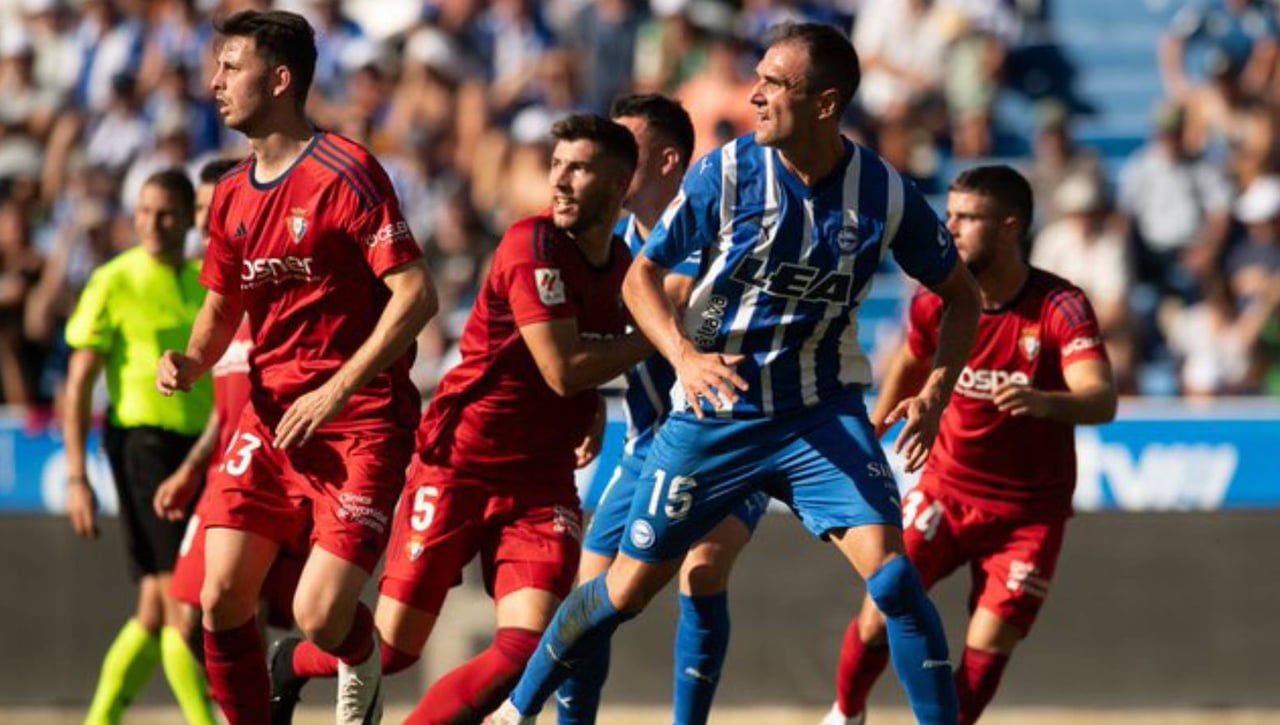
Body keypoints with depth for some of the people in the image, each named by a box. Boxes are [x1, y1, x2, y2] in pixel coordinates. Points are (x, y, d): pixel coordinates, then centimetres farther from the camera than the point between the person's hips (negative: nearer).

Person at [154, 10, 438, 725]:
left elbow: (418, 294, -17)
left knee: (321, 618, -14)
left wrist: (338, 390, -21)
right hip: (270, 415, 7)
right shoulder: (233, 195, 11)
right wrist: (192, 361, 1)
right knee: (222, 599, -6)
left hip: (360, 422, -7)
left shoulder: (346, 172, -12)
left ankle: (363, 662, 22)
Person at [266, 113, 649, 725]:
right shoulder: (534, 244, -16)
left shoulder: (621, 261, 7)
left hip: (541, 480, 5)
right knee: (393, 649, 0)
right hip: (460, 463, -5)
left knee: (526, 650, -17)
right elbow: (562, 371, -22)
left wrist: (594, 409, 8)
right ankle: (292, 663, 34)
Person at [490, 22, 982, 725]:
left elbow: (960, 293, 6)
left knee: (891, 574, -20)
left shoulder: (885, 194, -10)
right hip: (715, 416, 0)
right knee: (627, 587, 6)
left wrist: (935, 391, -9)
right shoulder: (725, 172, -13)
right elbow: (641, 274, -2)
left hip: (822, 416, 0)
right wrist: (685, 356, -20)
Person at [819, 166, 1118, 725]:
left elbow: (1102, 402, -33)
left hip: (1029, 510, -3)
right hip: (945, 486, 3)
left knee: (987, 651, -8)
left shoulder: (1061, 307, -19)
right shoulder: (936, 300, -7)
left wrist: (1042, 402, -53)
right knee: (880, 619, -7)